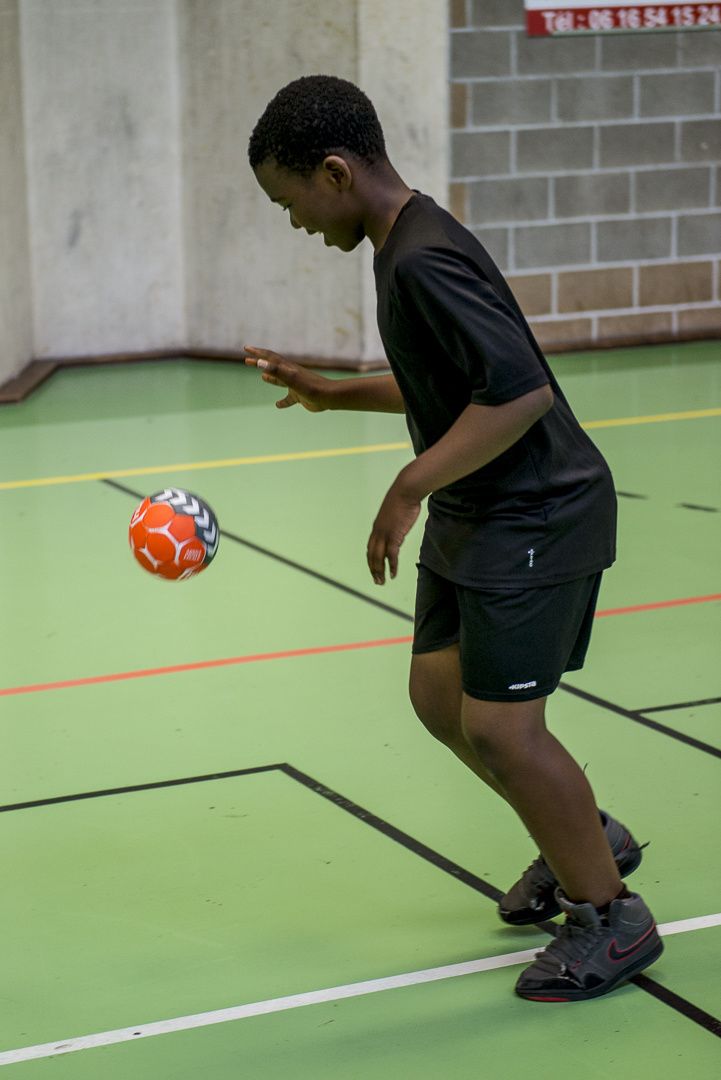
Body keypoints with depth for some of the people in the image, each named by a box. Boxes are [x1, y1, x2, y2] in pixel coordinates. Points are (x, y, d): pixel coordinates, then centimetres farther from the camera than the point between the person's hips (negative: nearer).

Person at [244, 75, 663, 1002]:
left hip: (536, 517, -10)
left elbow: (522, 389, -32)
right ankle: (585, 839, 32)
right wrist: (335, 393, 17)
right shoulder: (409, 244, 9)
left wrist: (410, 488, -26)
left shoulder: (423, 261, -23)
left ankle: (612, 919, 9)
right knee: (440, 695, 14)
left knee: (499, 725, -8)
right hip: (475, 516, 10)